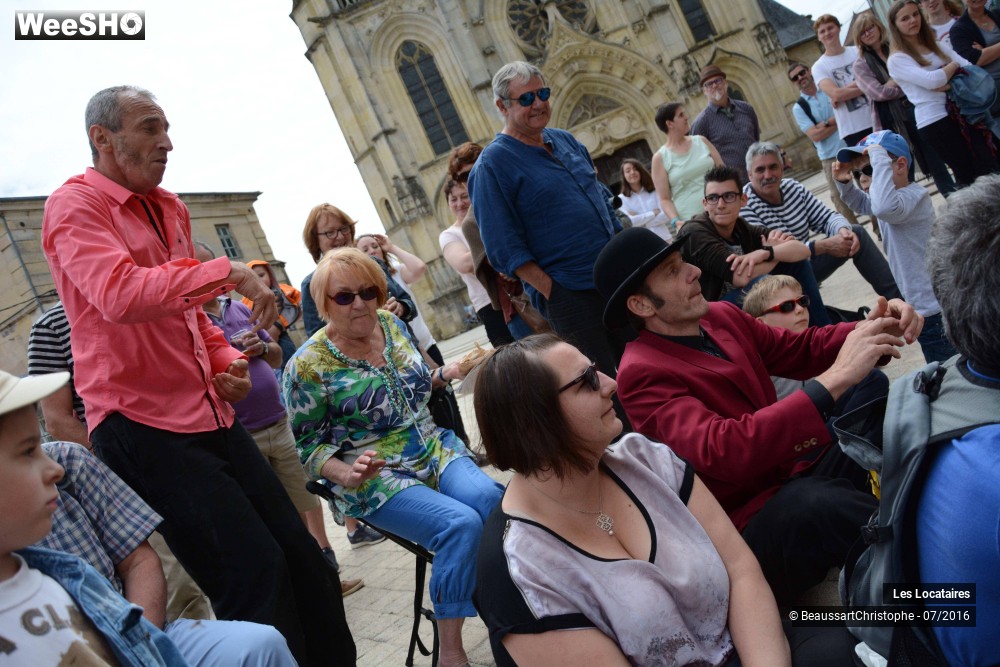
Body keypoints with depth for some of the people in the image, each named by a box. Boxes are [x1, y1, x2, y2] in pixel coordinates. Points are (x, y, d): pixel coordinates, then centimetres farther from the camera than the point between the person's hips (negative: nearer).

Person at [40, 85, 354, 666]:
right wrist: (228, 271, -22)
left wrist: (227, 362, 8)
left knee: (304, 562, 9)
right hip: (144, 428, -8)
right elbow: (120, 295, -27)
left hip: (212, 418, 8)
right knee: (256, 576, -11)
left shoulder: (170, 208, 17)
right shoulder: (75, 206, -7)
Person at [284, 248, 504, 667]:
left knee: (489, 498, -26)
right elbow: (310, 447, -7)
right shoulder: (308, 366, -12)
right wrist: (348, 474, -24)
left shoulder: (389, 324, 5)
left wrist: (443, 375, 3)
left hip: (433, 448, 5)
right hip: (375, 479, -5)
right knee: (461, 524, -28)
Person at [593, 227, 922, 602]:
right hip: (749, 525, -7)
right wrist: (834, 380, -32)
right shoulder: (640, 374, -18)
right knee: (811, 502, -36)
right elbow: (723, 452, -31)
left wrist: (874, 331, -11)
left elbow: (800, 349, 10)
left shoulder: (722, 316, 5)